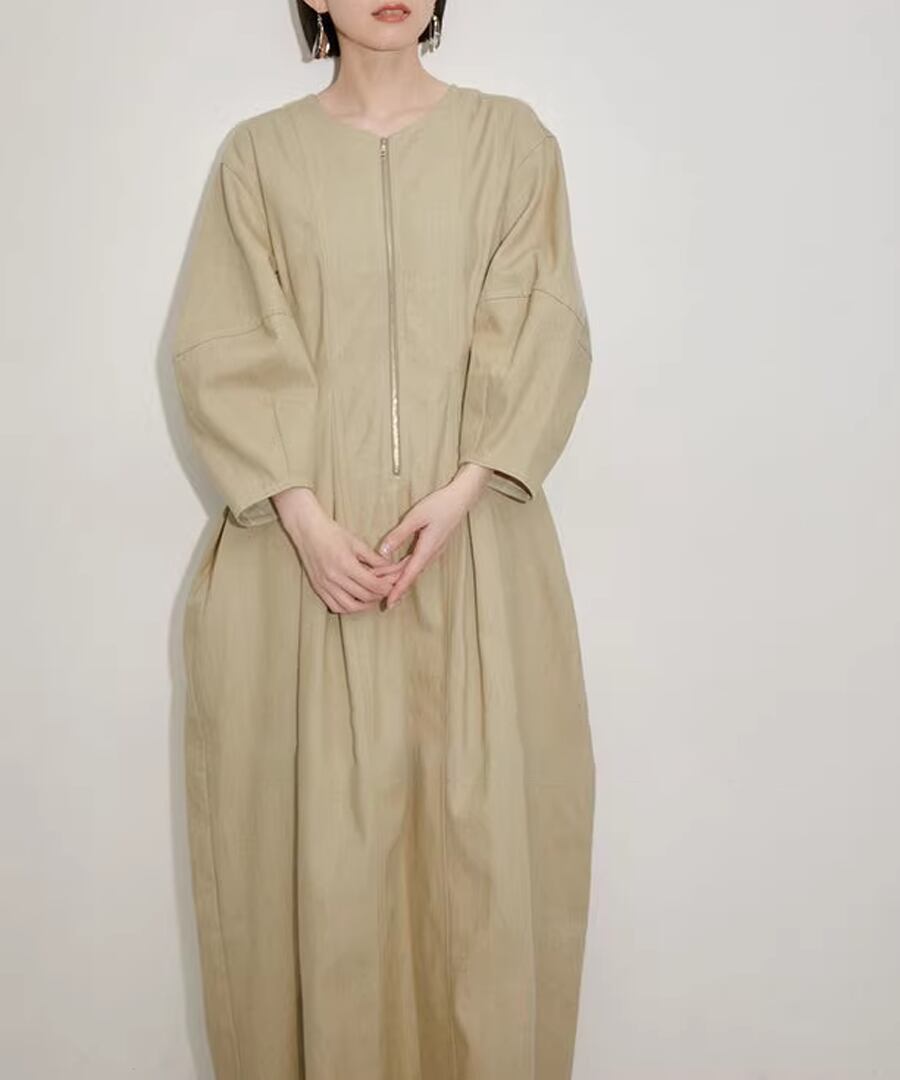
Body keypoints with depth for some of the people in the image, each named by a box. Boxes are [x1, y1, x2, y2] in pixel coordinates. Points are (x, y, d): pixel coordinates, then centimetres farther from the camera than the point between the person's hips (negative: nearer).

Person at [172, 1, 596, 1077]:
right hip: (304, 542, 0)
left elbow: (547, 336, 1)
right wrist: (302, 515, -12)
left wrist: (463, 490, -12)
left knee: (483, 819, 4)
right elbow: (221, 351, 0)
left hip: (475, 544, 1)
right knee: (315, 829, 3)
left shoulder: (511, 138, 7)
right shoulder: (258, 153, 6)